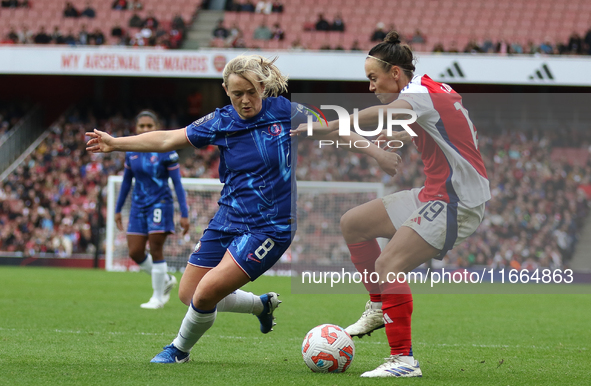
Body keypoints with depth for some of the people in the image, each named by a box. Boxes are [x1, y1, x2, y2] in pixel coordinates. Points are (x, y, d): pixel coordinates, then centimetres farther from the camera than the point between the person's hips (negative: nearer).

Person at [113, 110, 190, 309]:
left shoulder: (165, 151, -10)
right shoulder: (131, 152, 4)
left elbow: (177, 183, -9)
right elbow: (126, 182, 15)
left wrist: (184, 214, -13)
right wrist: (118, 210, 18)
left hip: (160, 204, -5)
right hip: (139, 205, 5)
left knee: (155, 250, -8)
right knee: (135, 253, 0)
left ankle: (158, 297, 7)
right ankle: (165, 280, 24)